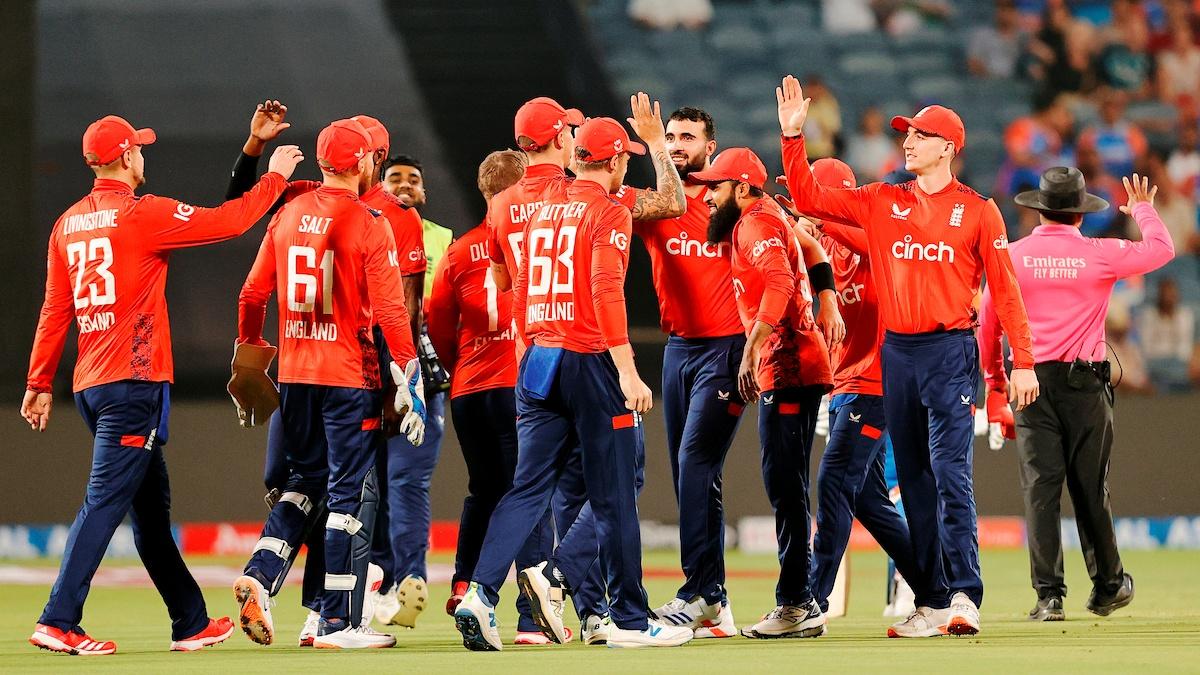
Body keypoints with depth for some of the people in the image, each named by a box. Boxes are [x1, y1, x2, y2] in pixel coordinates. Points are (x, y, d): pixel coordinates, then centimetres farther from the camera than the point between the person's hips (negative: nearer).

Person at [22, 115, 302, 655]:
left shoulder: (68, 224, 12)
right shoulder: (142, 214, -9)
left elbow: (54, 310, 12)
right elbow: (226, 222, -7)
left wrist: (40, 381, 13)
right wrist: (275, 177, 6)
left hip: (90, 386, 8)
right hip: (135, 381, -8)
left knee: (151, 507, 13)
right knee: (104, 502, -11)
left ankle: (192, 624, 19)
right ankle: (58, 623, -19)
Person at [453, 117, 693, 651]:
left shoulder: (544, 212, 15)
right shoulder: (609, 212, -7)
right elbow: (606, 292, -17)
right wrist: (628, 372, -19)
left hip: (539, 361, 7)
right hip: (590, 364, -6)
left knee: (528, 489, 4)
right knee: (614, 496, 1)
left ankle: (481, 593, -13)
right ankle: (630, 620, 6)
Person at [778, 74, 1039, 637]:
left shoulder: (978, 210, 0)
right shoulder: (881, 203, 11)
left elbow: (1005, 289, -2)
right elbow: (808, 198, 8)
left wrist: (1023, 363, -7)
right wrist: (792, 135, -2)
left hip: (951, 352, -5)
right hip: (896, 353, 5)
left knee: (950, 473, -14)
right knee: (915, 483, 6)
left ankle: (964, 596, -15)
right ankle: (931, 602, 10)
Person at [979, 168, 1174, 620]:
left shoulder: (1012, 257, 1)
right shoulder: (1099, 255, -2)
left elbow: (987, 328, 7)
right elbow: (1162, 249, 13)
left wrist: (995, 384, 18)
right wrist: (1142, 210, 32)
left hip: (1030, 381, 0)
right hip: (1084, 381, 0)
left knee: (1040, 487, -1)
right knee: (1089, 489, 10)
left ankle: (1049, 595, -7)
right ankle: (1107, 587, 22)